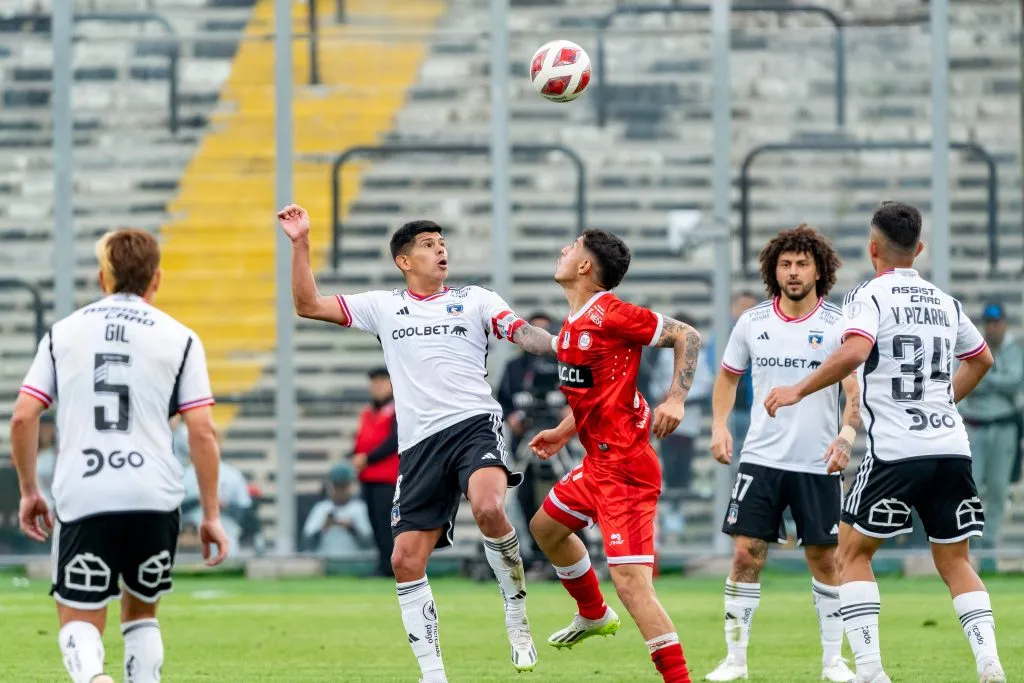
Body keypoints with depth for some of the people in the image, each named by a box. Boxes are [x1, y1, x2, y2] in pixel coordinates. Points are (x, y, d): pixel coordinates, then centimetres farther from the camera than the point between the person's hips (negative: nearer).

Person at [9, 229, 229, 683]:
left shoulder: (63, 333, 12)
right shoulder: (179, 339, 7)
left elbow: (23, 417, 5)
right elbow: (202, 432, 1)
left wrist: (28, 491, 17)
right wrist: (211, 516, 6)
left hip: (81, 498, 0)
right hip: (154, 500, 0)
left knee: (79, 621, 3)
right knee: (141, 611, 21)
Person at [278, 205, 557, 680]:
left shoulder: (475, 300, 11)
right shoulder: (383, 307, 16)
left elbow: (524, 333, -1)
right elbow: (309, 305, 15)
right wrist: (300, 244, 7)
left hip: (474, 424, -3)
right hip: (419, 444, 3)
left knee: (488, 508, -33)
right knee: (406, 560, -3)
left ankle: (517, 615, -12)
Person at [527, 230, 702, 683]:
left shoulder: (611, 314, -17)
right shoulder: (574, 322, 12)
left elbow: (687, 336, -13)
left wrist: (676, 399, -21)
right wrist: (564, 432, 22)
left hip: (624, 467, -11)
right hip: (598, 463, 11)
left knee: (631, 581, -18)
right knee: (546, 526, 31)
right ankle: (593, 616, 49)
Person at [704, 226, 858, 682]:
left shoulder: (837, 325, -4)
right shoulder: (752, 323, 4)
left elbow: (856, 390, -7)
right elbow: (728, 375, 18)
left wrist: (847, 435, -24)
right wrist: (719, 426, 5)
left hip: (818, 465, -2)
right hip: (761, 458, 2)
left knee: (824, 560, 3)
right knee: (745, 555, -4)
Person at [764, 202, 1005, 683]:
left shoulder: (869, 297, -4)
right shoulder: (945, 303, 15)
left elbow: (854, 352, -22)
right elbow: (982, 360, 30)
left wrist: (798, 390, -14)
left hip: (895, 450, -5)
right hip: (951, 448, 5)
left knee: (852, 553, 9)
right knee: (955, 562, 14)